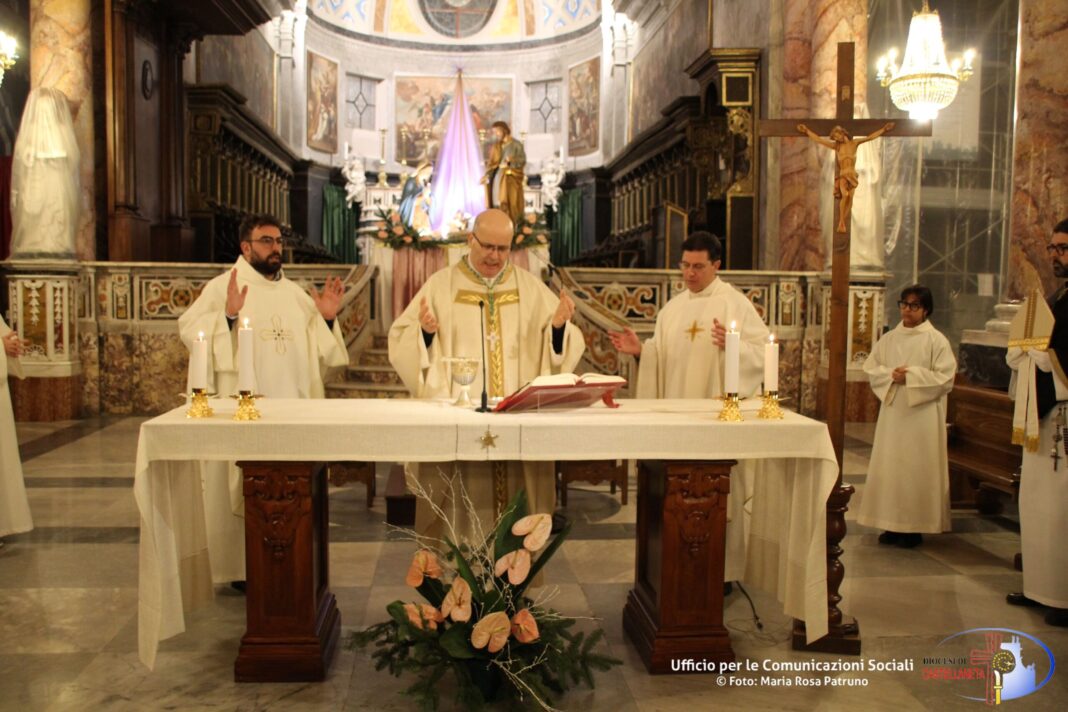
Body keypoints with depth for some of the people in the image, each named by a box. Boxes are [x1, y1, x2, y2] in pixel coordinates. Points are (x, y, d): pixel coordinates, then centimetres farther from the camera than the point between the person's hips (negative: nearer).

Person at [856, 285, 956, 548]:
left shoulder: (936, 340, -3)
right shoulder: (888, 339, 11)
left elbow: (945, 378, -9)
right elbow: (871, 369, 9)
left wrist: (912, 376, -16)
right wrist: (891, 375, -10)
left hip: (922, 415, -4)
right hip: (892, 411, 5)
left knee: (917, 468, -1)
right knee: (889, 466, 5)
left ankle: (915, 527, 8)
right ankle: (892, 524, 14)